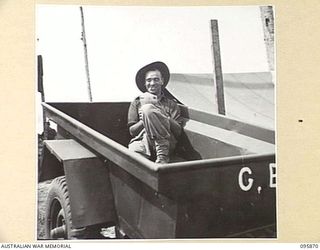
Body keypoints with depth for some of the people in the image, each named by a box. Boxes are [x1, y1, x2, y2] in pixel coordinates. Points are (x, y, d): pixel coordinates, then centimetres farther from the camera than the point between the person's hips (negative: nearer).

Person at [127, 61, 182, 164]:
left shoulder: (171, 104, 21)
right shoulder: (136, 103, 24)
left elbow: (178, 131, 6)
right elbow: (132, 131, 15)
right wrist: (145, 119, -3)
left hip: (165, 142, 1)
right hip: (141, 141, -1)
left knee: (148, 109, -26)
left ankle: (162, 157, -29)